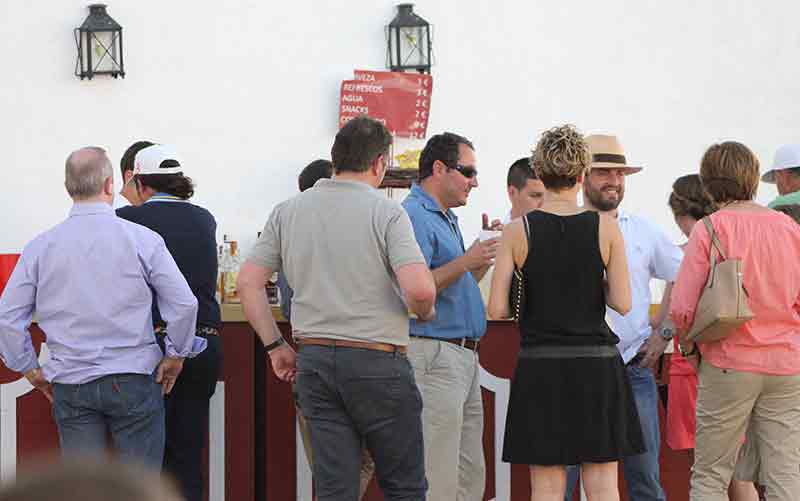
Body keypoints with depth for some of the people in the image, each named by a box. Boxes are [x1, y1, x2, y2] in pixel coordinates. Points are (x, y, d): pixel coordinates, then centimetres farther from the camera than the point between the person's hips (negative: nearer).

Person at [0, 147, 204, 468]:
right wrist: (175, 356, 5)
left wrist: (30, 369, 13)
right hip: (133, 381, -2)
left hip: (70, 386, 2)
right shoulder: (142, 240, -6)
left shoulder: (40, 247, 1)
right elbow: (184, 303, -8)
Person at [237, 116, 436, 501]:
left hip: (313, 359, 5)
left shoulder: (288, 212, 7)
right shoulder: (386, 212, -8)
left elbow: (248, 283, 4)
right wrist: (425, 313, 2)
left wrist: (274, 346, 10)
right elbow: (420, 288, -19)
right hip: (376, 360, -5)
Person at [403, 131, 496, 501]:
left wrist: (485, 259, 12)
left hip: (464, 357, 11)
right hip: (434, 355, -10)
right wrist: (465, 261, -22)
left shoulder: (446, 218, 21)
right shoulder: (413, 216, -11)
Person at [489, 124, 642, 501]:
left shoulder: (518, 231, -4)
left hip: (540, 368, 0)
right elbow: (622, 303, -5)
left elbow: (496, 310, -6)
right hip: (598, 364, 0)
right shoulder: (606, 228, -3)